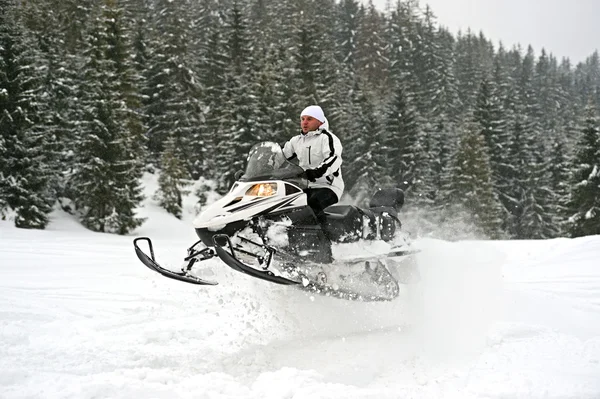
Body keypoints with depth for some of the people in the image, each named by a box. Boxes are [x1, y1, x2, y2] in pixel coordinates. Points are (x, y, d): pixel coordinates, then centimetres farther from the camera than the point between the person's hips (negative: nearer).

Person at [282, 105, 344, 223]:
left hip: (328, 187, -8)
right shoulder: (296, 140, 18)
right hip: (304, 187, 8)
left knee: (313, 203, -36)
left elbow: (334, 160, -24)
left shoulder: (327, 138, -7)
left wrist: (316, 172, -40)